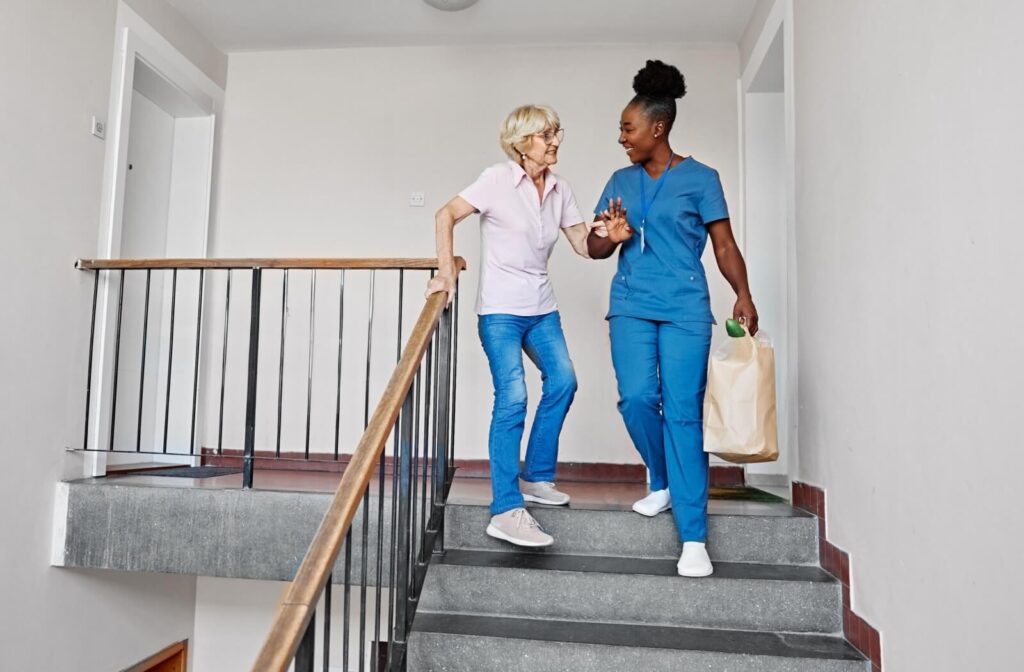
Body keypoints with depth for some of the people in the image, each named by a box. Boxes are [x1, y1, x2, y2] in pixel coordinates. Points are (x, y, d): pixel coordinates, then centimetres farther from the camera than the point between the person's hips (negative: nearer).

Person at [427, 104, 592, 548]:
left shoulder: (559, 189, 6)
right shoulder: (498, 180, -10)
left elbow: (584, 246, 4)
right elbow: (446, 216, -12)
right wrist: (446, 273, -20)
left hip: (541, 308, 7)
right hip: (500, 310, -7)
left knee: (562, 380, 8)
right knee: (512, 398, -14)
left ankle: (536, 477, 27)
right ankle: (506, 512, -10)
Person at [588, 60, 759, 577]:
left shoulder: (700, 178, 4)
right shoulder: (621, 181, 14)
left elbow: (724, 245, 1)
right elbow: (594, 248, 16)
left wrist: (743, 295, -13)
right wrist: (611, 236, -7)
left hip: (685, 309, -3)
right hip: (631, 306, 4)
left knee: (683, 413, -8)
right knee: (637, 399, -9)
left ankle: (693, 539, -3)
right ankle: (663, 483, 21)